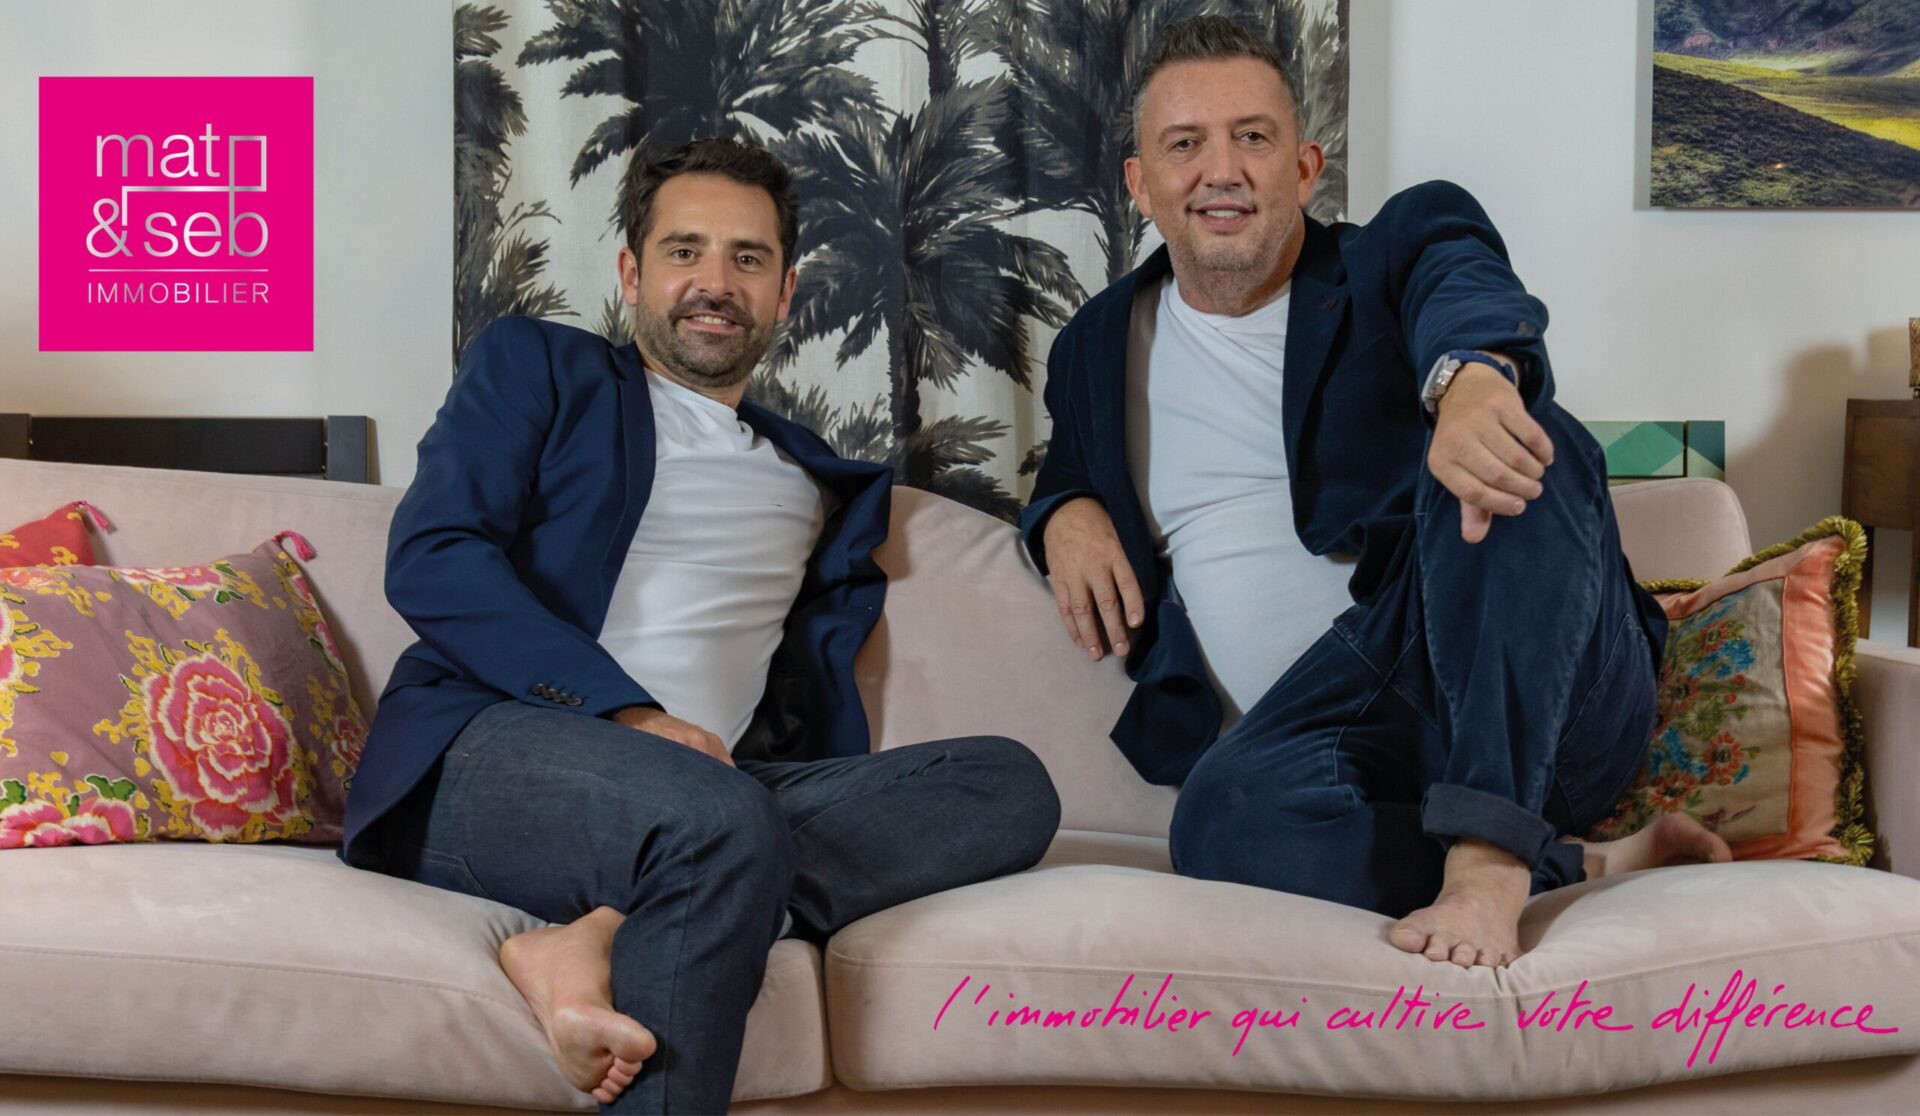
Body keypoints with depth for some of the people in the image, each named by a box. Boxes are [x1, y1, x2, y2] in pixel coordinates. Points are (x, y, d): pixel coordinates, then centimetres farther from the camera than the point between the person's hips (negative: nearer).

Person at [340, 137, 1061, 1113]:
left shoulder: (822, 484, 28)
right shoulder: (535, 365, 16)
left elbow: (822, 686, 21)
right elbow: (430, 556, 0)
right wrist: (628, 713, -12)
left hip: (708, 788, 5)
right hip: (494, 755, -5)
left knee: (1009, 783, -20)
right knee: (723, 821, -37)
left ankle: (604, 936, -31)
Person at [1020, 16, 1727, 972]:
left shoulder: (1399, 247, 7)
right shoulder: (1100, 347, 19)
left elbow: (1466, 287, -17)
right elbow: (1073, 457, 37)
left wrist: (1473, 373, -44)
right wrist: (1063, 511, 9)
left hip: (1538, 709, -1)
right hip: (1323, 726, 2)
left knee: (1505, 431, -31)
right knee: (1226, 819, -36)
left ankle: (1489, 857, -36)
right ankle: (1583, 867, -17)